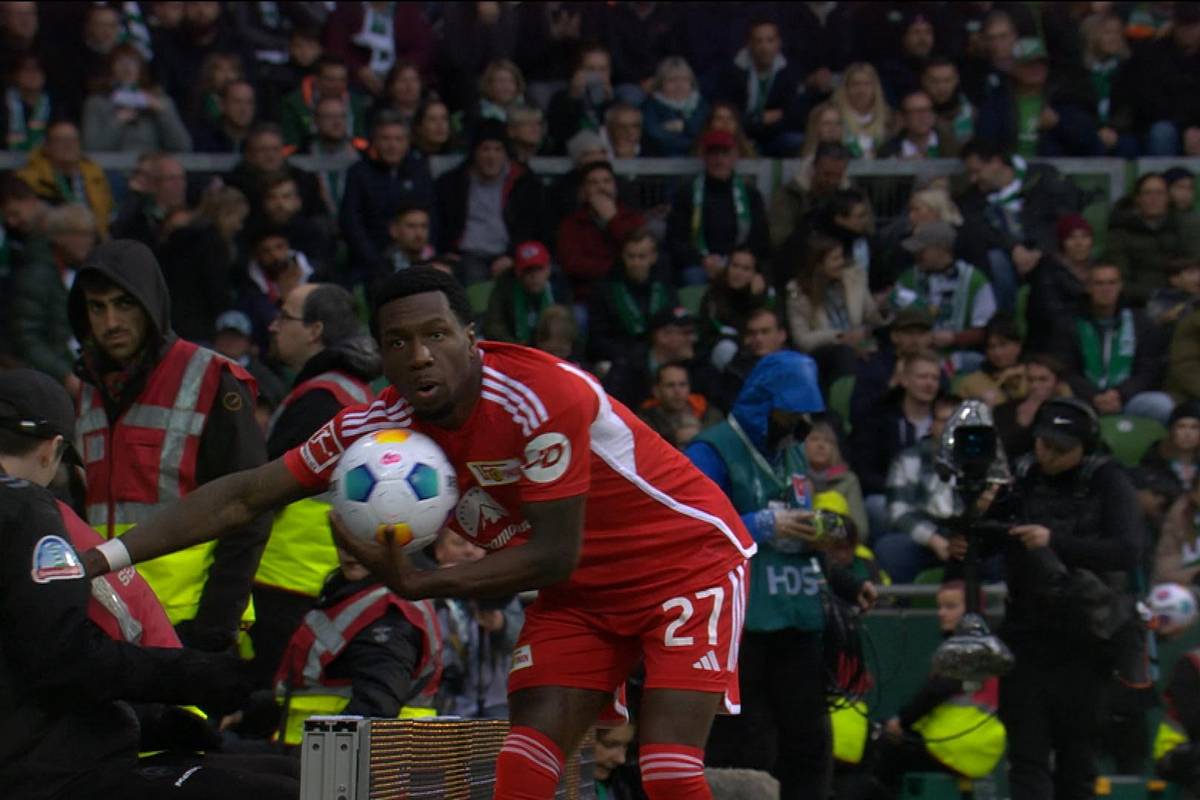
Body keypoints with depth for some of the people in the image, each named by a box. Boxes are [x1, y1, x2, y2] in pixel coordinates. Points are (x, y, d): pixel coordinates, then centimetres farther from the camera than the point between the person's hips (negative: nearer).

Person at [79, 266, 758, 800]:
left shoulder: (541, 396, -30)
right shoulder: (381, 426, -11)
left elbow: (556, 556, -25)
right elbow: (243, 499, -6)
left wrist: (418, 585, -30)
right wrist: (106, 558, -14)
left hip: (689, 555, -6)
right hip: (583, 591, 6)